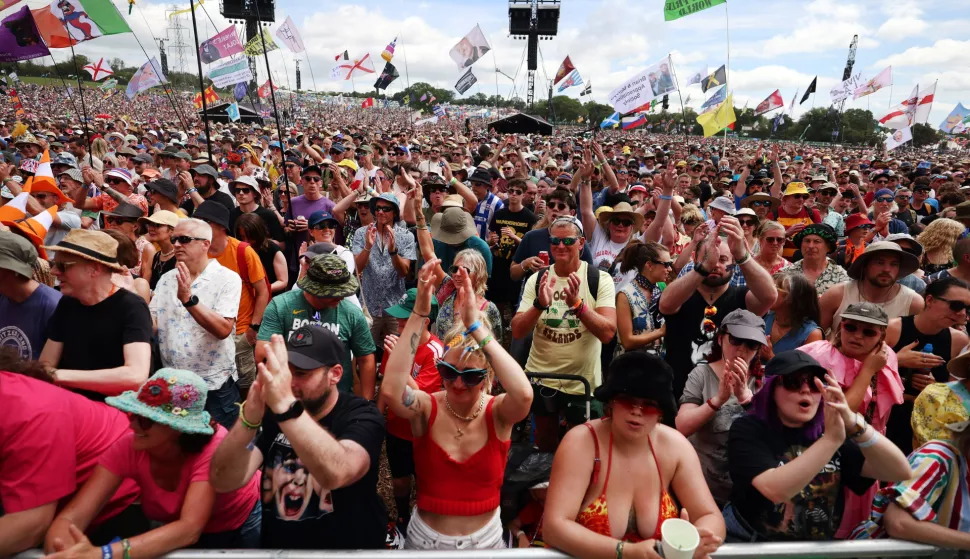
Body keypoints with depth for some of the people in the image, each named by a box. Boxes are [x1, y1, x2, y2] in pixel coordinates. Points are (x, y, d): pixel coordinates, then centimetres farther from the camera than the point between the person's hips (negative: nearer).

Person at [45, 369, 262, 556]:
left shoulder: (213, 447, -32)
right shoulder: (128, 447, -21)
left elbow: (189, 529, -40)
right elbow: (70, 518, -27)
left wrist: (103, 553, -51)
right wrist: (65, 551, -48)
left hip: (243, 527, -2)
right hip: (178, 536, 3)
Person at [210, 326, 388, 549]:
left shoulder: (362, 416, -13)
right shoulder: (272, 413, -4)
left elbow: (335, 475, -32)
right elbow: (223, 482, -14)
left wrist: (286, 405, -39)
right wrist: (249, 417, -29)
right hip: (277, 545, 3)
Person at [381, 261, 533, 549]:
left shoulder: (498, 413, -14)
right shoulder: (427, 408, -14)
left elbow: (524, 393, -35)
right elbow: (391, 390, -34)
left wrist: (476, 325, -37)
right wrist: (420, 313, -37)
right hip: (425, 540, 1)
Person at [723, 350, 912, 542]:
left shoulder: (829, 431, 3)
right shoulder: (748, 429, -10)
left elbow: (901, 472, -7)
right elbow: (776, 490, -25)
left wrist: (855, 425, -22)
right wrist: (831, 439, -29)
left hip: (817, 546, 5)